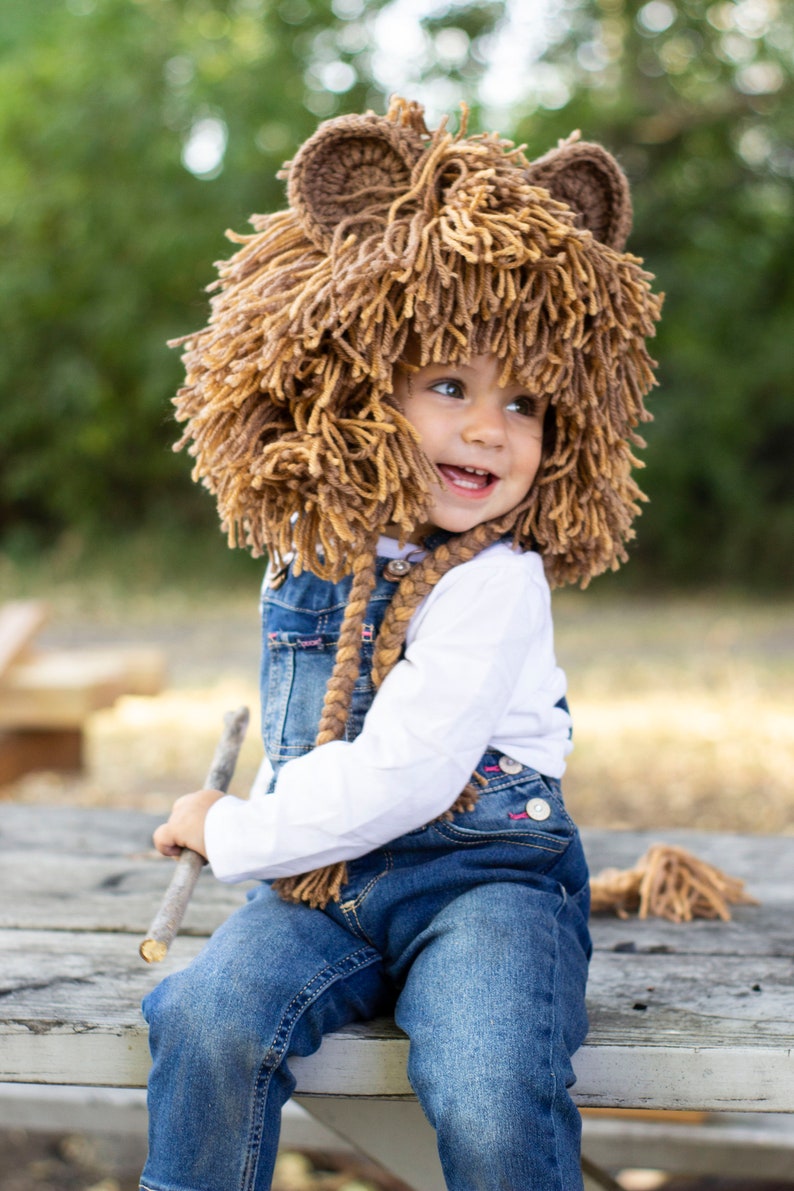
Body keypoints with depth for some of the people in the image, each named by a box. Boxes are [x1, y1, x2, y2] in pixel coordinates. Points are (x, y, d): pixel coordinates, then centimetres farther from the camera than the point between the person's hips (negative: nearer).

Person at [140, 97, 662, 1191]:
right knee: (213, 1019, -22)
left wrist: (234, 831, -9)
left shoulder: (491, 585, -14)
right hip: (324, 879, 5)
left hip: (478, 872, -5)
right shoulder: (310, 559, 7)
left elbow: (397, 780, -19)